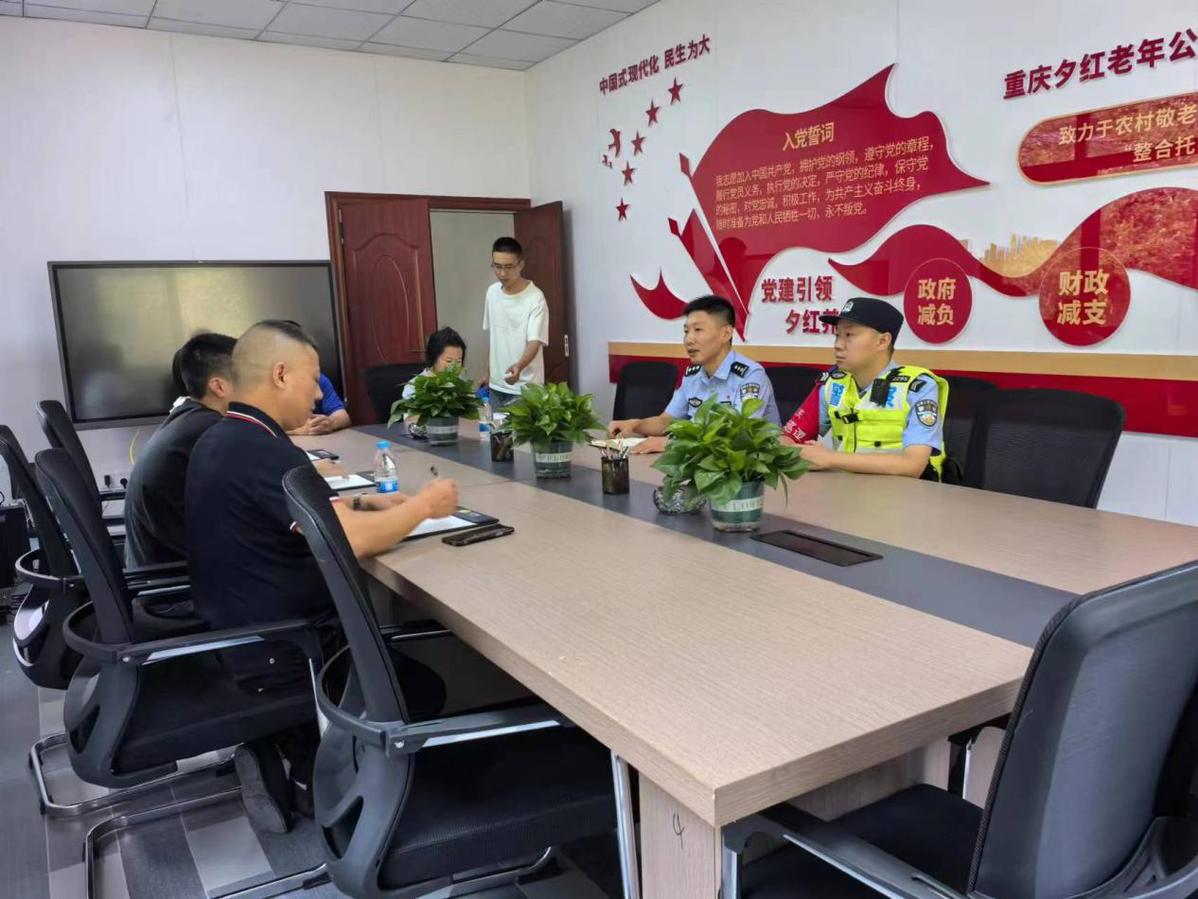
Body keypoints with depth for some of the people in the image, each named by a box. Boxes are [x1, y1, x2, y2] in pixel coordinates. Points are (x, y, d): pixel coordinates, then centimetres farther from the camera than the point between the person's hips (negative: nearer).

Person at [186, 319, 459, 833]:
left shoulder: (220, 440, 6)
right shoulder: (264, 452, -25)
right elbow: (352, 540, -31)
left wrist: (363, 503, 4)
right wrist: (423, 505, -15)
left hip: (233, 635, 9)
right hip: (272, 657, -9)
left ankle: (280, 750, 18)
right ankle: (314, 772, 10)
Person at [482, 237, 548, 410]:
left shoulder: (535, 298, -16)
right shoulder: (492, 292, 4)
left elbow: (535, 342, -24)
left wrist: (519, 366, -42)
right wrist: (488, 371, 16)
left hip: (525, 388, -6)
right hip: (496, 385, 6)